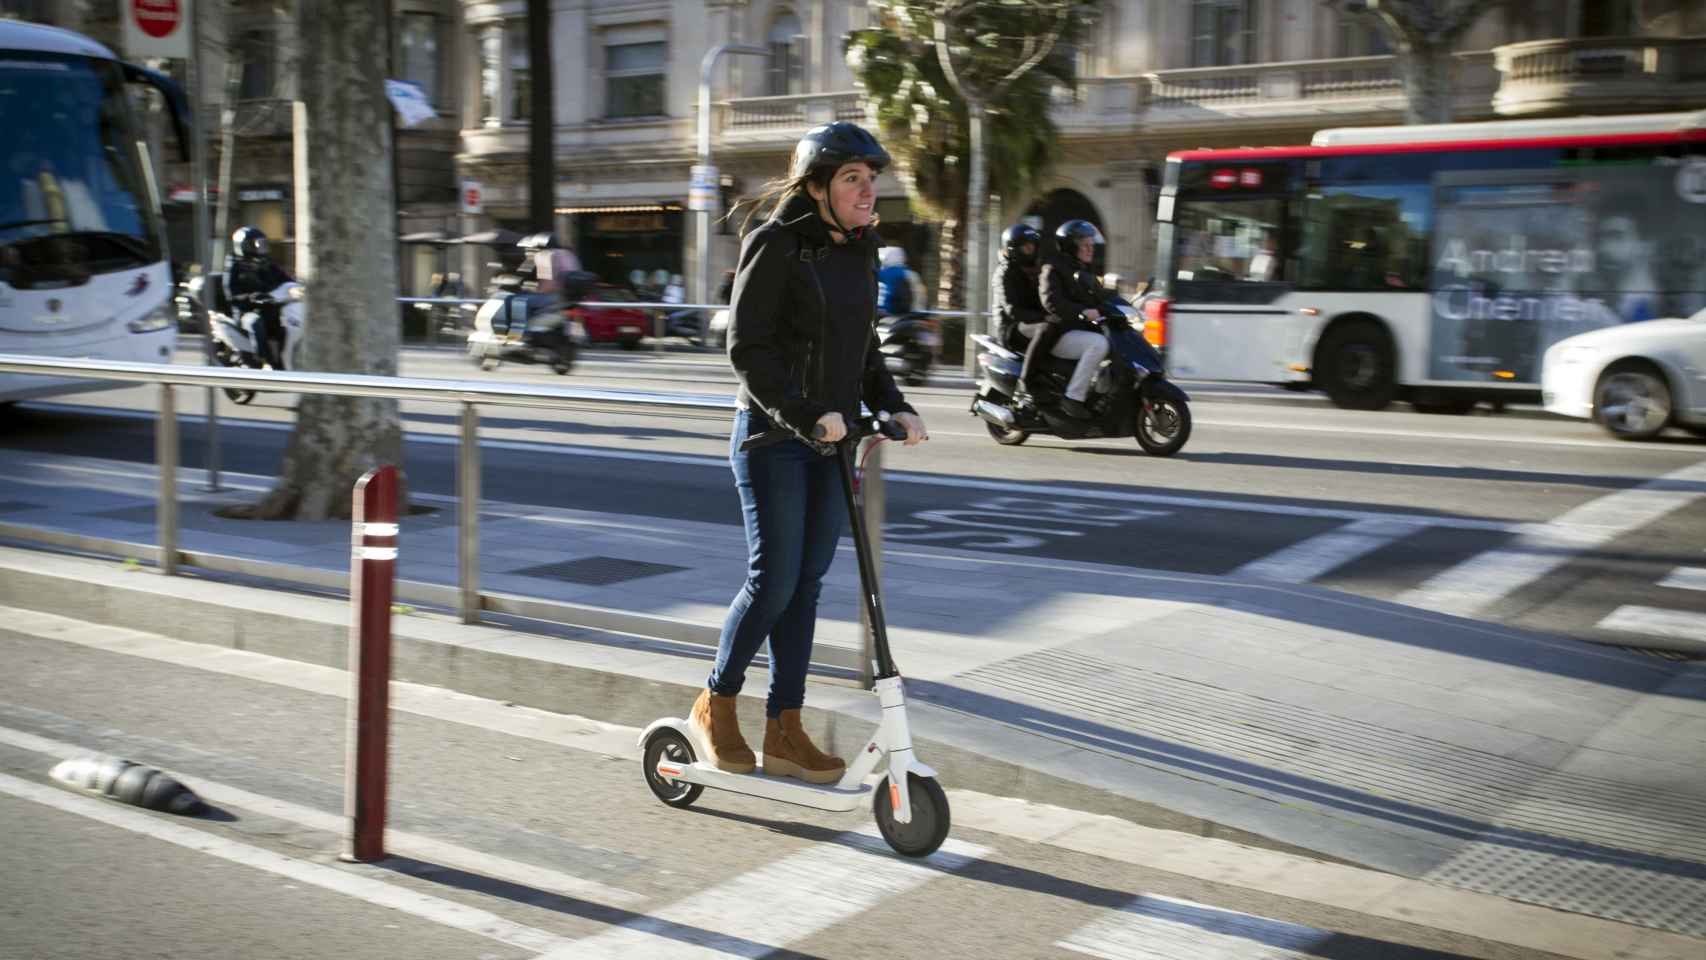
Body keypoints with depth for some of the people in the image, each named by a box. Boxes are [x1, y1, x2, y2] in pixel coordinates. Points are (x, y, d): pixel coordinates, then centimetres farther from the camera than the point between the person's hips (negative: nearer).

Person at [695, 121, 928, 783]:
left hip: (832, 438, 7)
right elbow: (747, 349, -15)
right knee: (773, 581, -6)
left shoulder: (859, 253, 12)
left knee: (807, 584, 7)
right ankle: (715, 704, 16)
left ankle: (784, 730, 14)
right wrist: (804, 415, -24)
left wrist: (894, 407, 4)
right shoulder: (776, 246, -11)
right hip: (772, 436, -7)